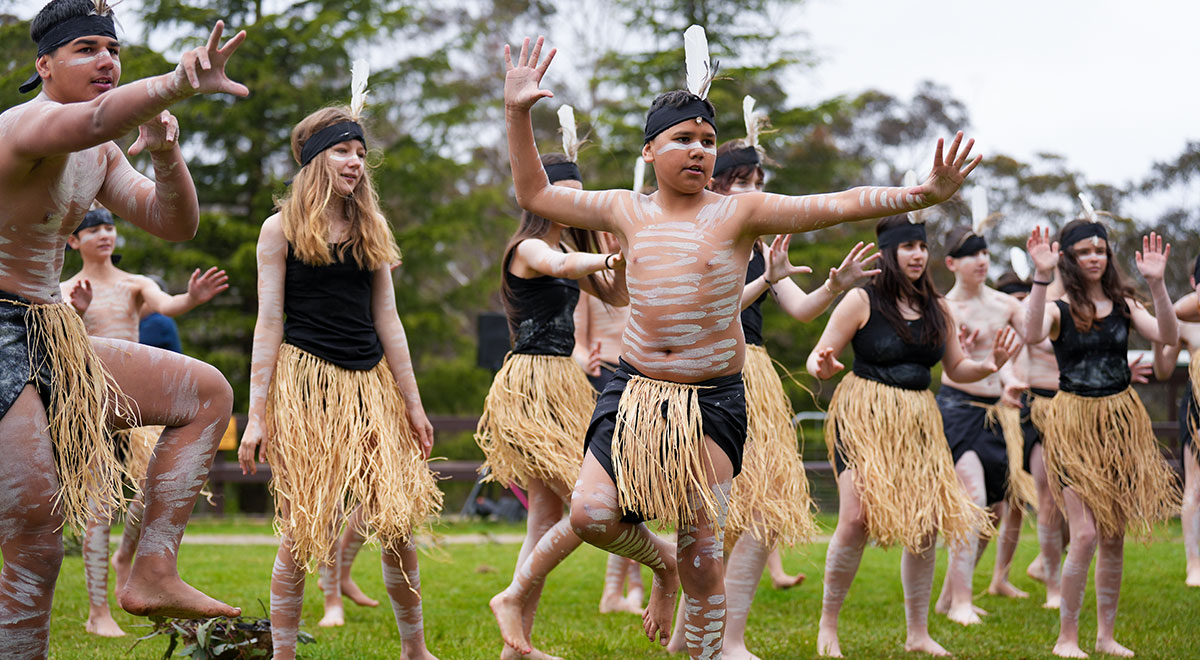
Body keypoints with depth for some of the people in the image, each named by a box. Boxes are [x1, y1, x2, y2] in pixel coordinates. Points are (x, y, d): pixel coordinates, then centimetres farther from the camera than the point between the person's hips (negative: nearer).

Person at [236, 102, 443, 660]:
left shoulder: (370, 229, 13)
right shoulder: (282, 229, 2)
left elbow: (387, 320, 14)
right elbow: (269, 322, -1)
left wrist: (413, 404, 10)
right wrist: (257, 414, -7)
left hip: (370, 382, 4)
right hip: (304, 379, -4)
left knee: (397, 519, 0)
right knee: (301, 526, -3)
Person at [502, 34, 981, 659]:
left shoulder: (738, 214, -3)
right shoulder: (627, 212, 7)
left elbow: (837, 205, -11)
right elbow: (536, 194, 16)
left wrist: (920, 194, -24)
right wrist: (518, 112, 7)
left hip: (713, 402, -2)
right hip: (634, 392, 2)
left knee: (702, 557, -2)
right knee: (591, 514, -14)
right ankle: (659, 562, 19)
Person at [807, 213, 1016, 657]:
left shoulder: (936, 309, 10)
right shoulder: (861, 301, -6)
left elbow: (956, 368, 17)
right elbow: (820, 358, -5)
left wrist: (988, 365, -4)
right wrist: (822, 367, -30)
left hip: (918, 421, 5)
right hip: (864, 417, -5)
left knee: (926, 524, 1)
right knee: (857, 517, -17)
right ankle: (828, 623, 1)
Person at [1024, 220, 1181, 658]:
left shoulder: (1123, 305, 5)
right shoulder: (1058, 310, -5)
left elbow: (1167, 337, -10)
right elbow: (1033, 335, -28)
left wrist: (1156, 283, -21)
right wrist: (1041, 277, -36)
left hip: (1121, 421, 4)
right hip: (1075, 423, -4)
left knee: (1114, 537, 9)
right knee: (1085, 535, -11)